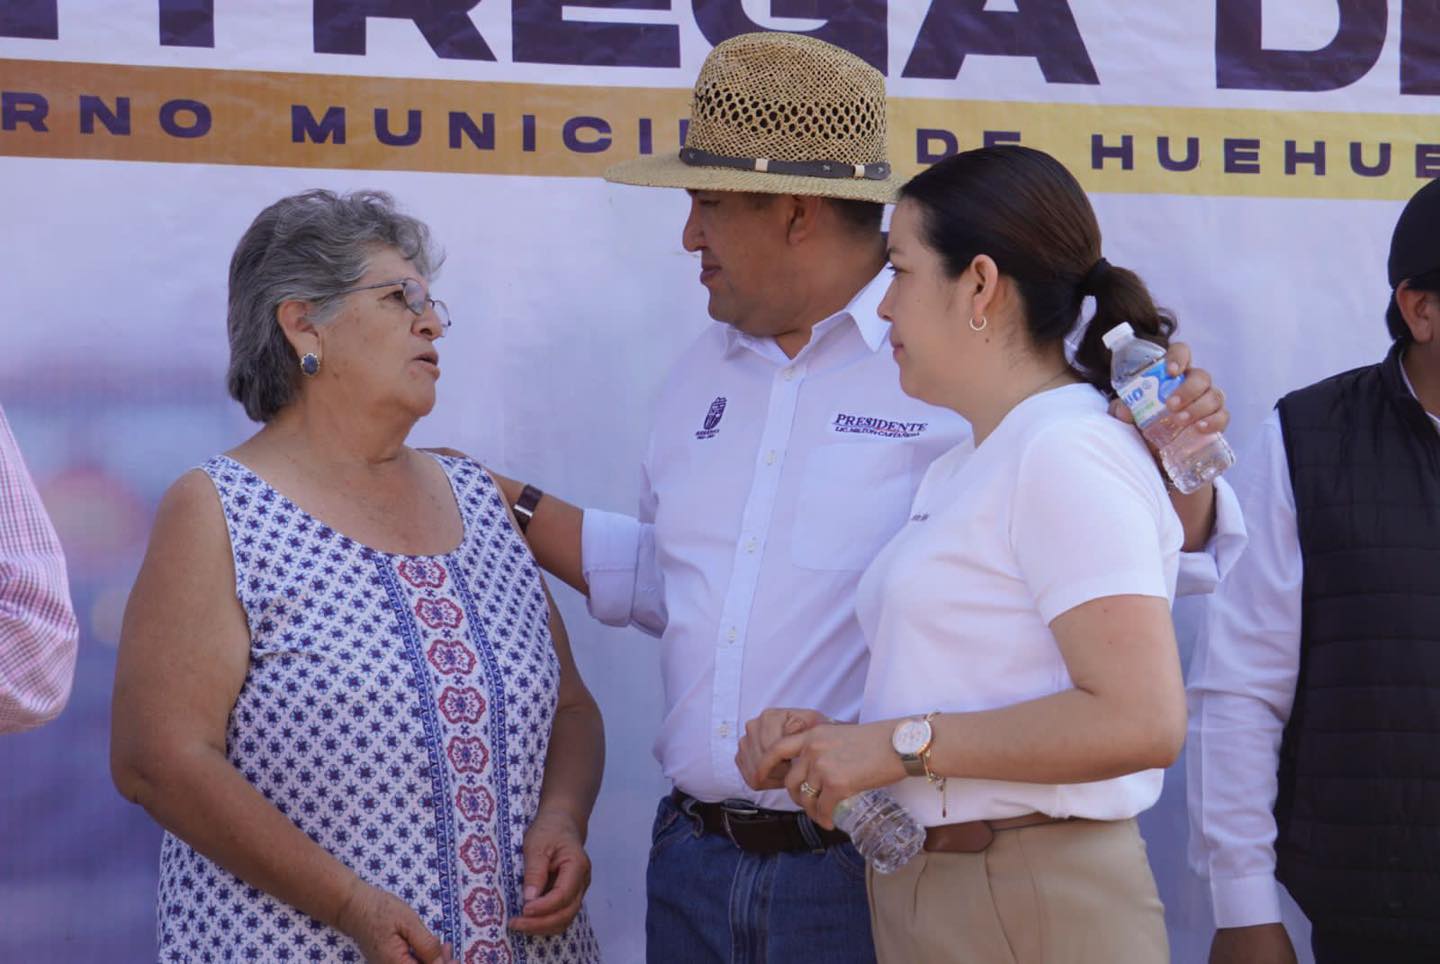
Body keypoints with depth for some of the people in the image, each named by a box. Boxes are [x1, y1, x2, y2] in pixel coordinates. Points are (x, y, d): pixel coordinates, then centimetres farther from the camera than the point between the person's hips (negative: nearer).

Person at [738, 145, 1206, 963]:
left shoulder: (1067, 453, -14)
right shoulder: (964, 469, 16)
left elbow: (1141, 720, -24)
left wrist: (899, 745, -18)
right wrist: (825, 743, 0)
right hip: (916, 894, 9)